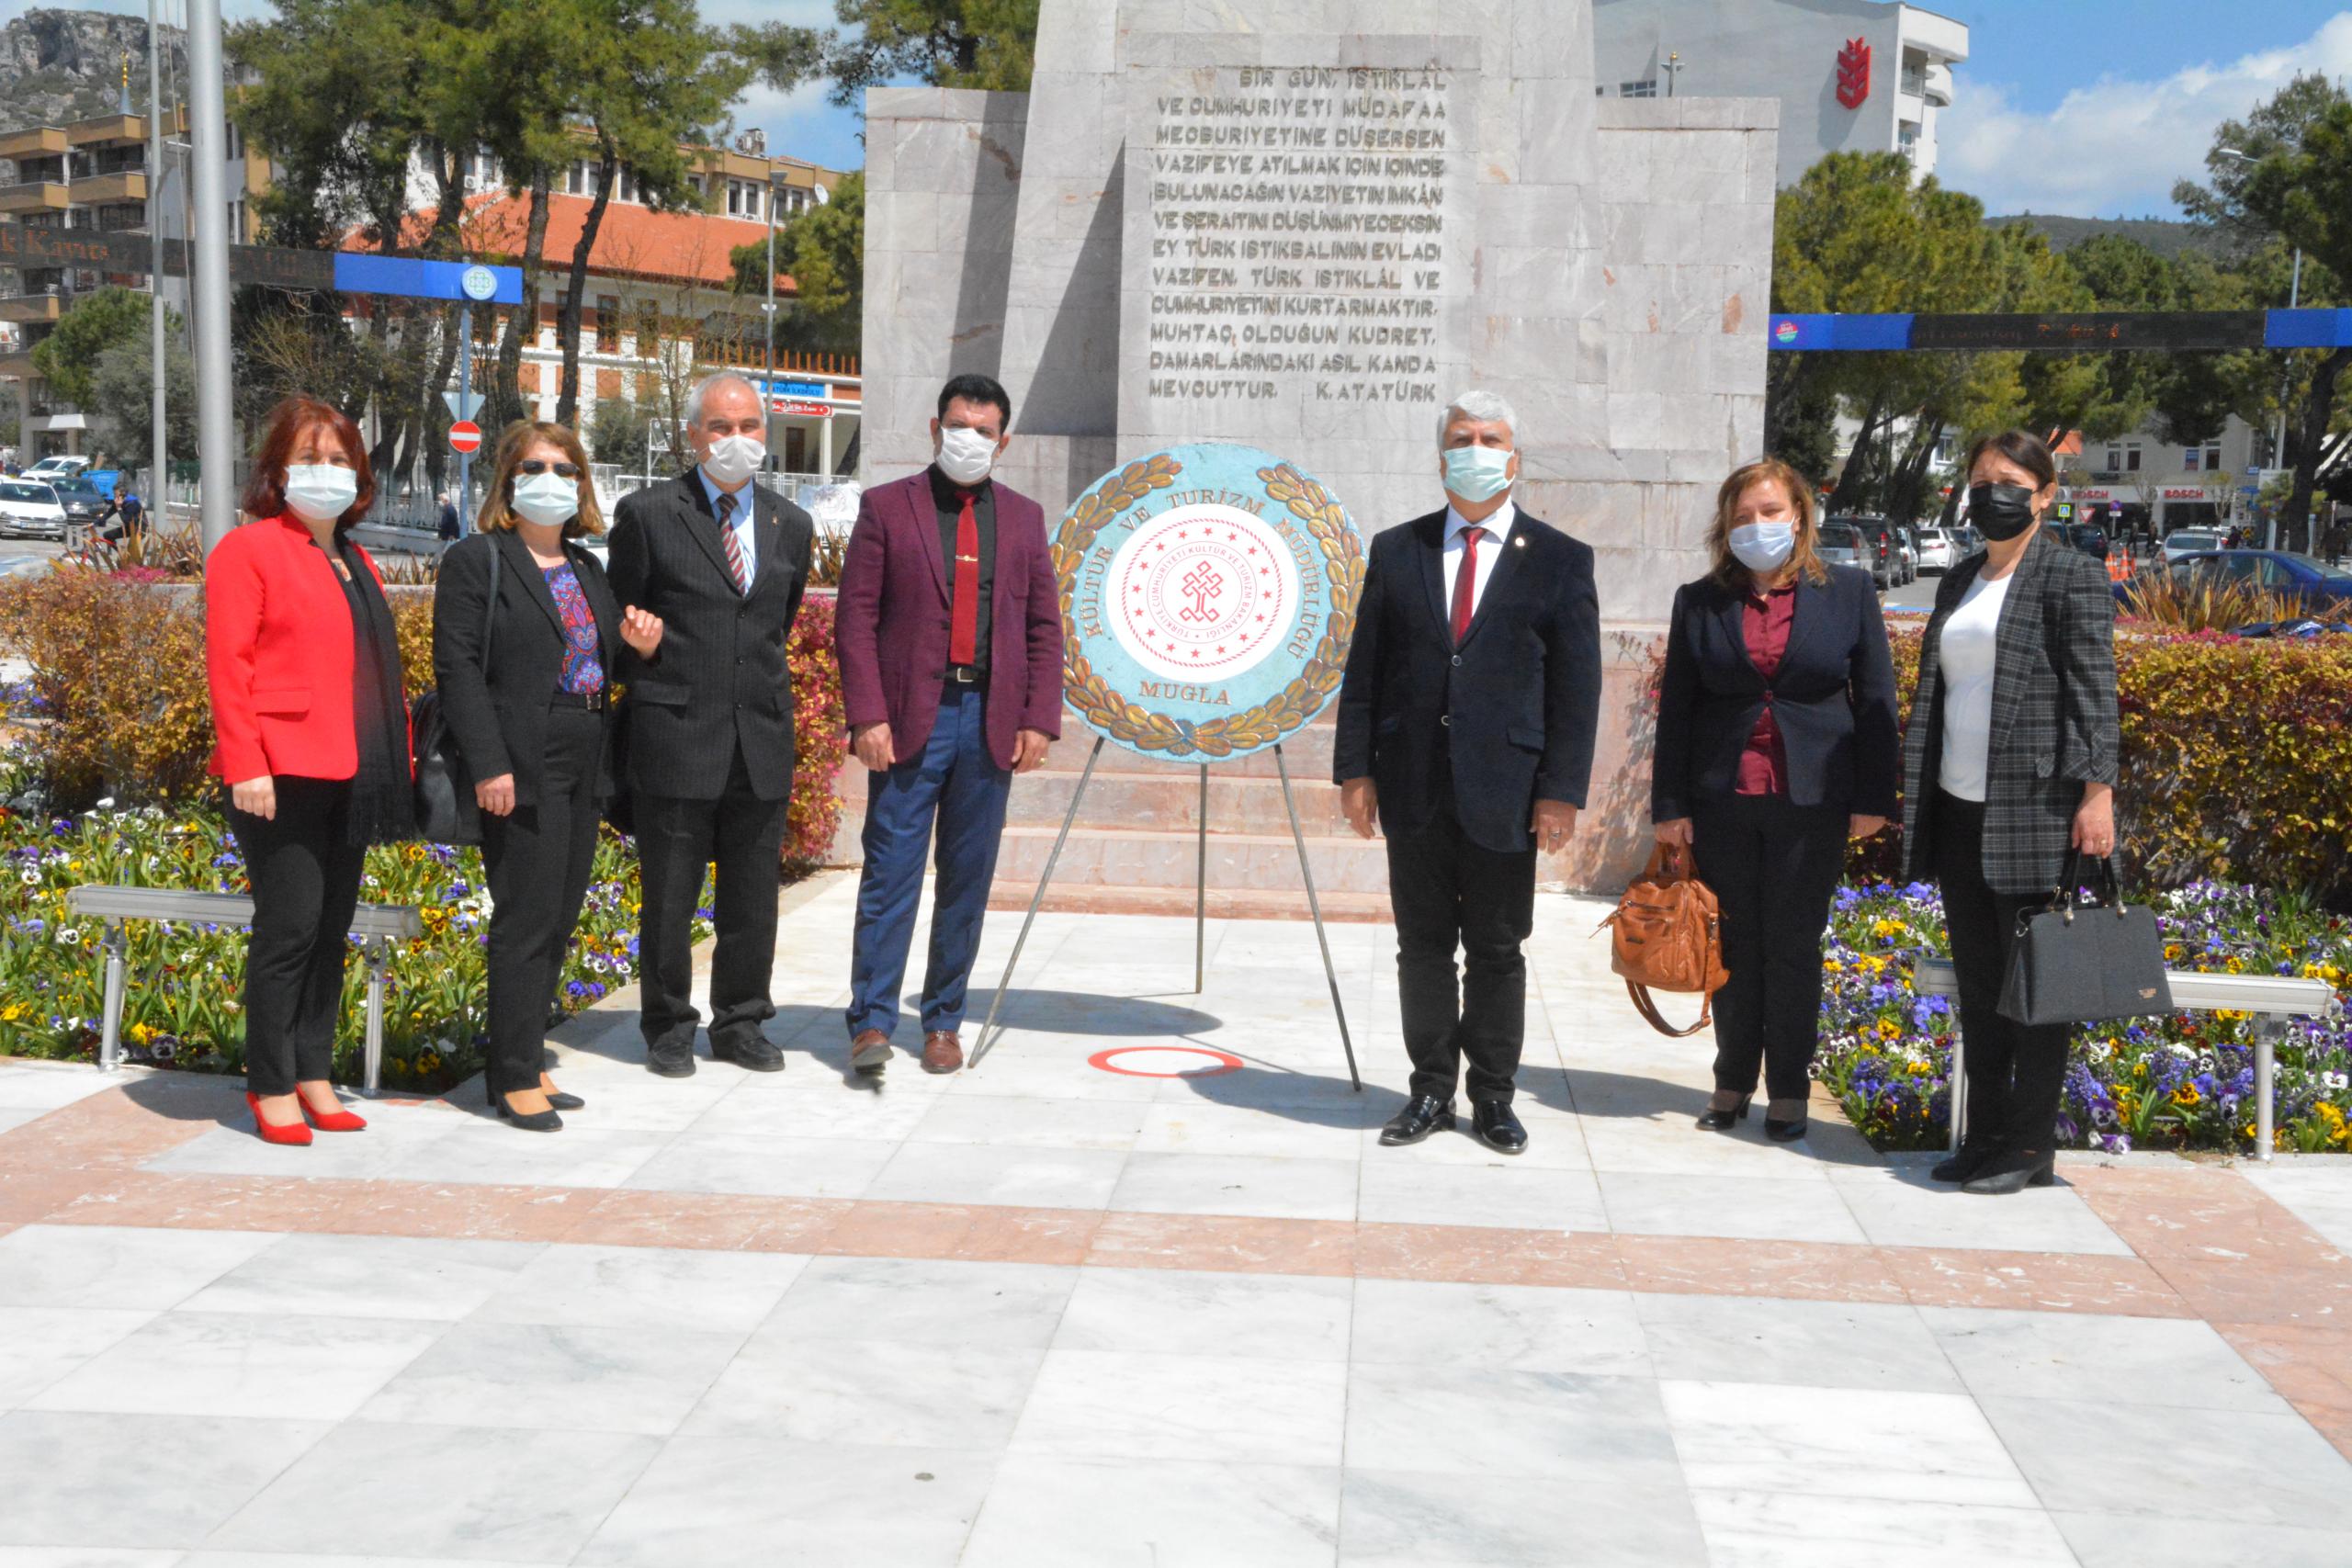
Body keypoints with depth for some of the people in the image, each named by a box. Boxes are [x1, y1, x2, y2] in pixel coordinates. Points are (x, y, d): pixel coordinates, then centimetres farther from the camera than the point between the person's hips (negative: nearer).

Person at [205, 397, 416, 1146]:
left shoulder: (356, 563, 20)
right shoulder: (248, 550, -4)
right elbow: (227, 662, -11)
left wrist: (398, 753, 11)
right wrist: (245, 764, -18)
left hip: (349, 774, 7)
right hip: (283, 774, -7)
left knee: (333, 929, 10)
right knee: (290, 926, -6)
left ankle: (313, 1077, 19)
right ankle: (270, 1088, 4)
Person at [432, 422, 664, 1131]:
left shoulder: (586, 569, 18)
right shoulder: (475, 562, -4)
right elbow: (458, 668, -11)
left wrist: (638, 643, 1)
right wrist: (489, 766, -19)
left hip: (585, 767, 7)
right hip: (522, 770, -7)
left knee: (559, 919, 10)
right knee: (527, 920, -6)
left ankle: (527, 1060, 20)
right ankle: (514, 1078, 2)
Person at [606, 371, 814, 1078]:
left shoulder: (792, 526, 11)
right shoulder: (647, 514, -1)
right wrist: (650, 688, 4)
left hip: (762, 738, 4)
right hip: (675, 736, -3)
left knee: (753, 897, 9)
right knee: (669, 897, 3)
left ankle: (740, 1023, 23)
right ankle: (668, 1028, 17)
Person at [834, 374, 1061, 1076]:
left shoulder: (1023, 517, 13)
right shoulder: (886, 507, 4)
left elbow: (1044, 627, 12)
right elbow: (855, 619, -1)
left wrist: (1038, 720, 1)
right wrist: (868, 716, -10)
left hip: (990, 722, 3)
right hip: (911, 718, -3)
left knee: (968, 880, 7)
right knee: (890, 873, -5)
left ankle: (944, 1022, 15)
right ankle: (871, 1022, -2)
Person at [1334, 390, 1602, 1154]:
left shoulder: (1560, 561, 3)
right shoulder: (1396, 551, 9)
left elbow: (1577, 686, 0)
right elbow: (1364, 669, 8)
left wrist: (1561, 791, -7)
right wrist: (1355, 769, 0)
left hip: (1503, 794, -2)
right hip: (1413, 789, 2)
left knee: (1497, 951, 7)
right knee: (1422, 948, 8)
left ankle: (1493, 1098, 19)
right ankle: (1430, 1091, 20)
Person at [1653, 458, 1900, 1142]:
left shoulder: (1848, 591, 3)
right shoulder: (1699, 602, 5)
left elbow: (1876, 699, 4)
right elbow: (1676, 708, 5)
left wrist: (1873, 798, -1)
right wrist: (1670, 804, 0)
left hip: (1811, 802, -1)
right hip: (1722, 799, 1)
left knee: (1794, 947, 5)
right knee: (1734, 945, 7)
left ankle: (1788, 1092, 15)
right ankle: (1732, 1082, 19)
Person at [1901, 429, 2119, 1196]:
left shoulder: (2070, 575, -3)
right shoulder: (1959, 583, 18)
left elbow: (2094, 691, -9)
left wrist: (2096, 789, -16)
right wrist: (1914, 792, 16)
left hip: (2033, 810, -7)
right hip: (1960, 810, 7)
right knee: (1977, 981, 11)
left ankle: (2031, 1148, 7)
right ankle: (1985, 1135, 19)